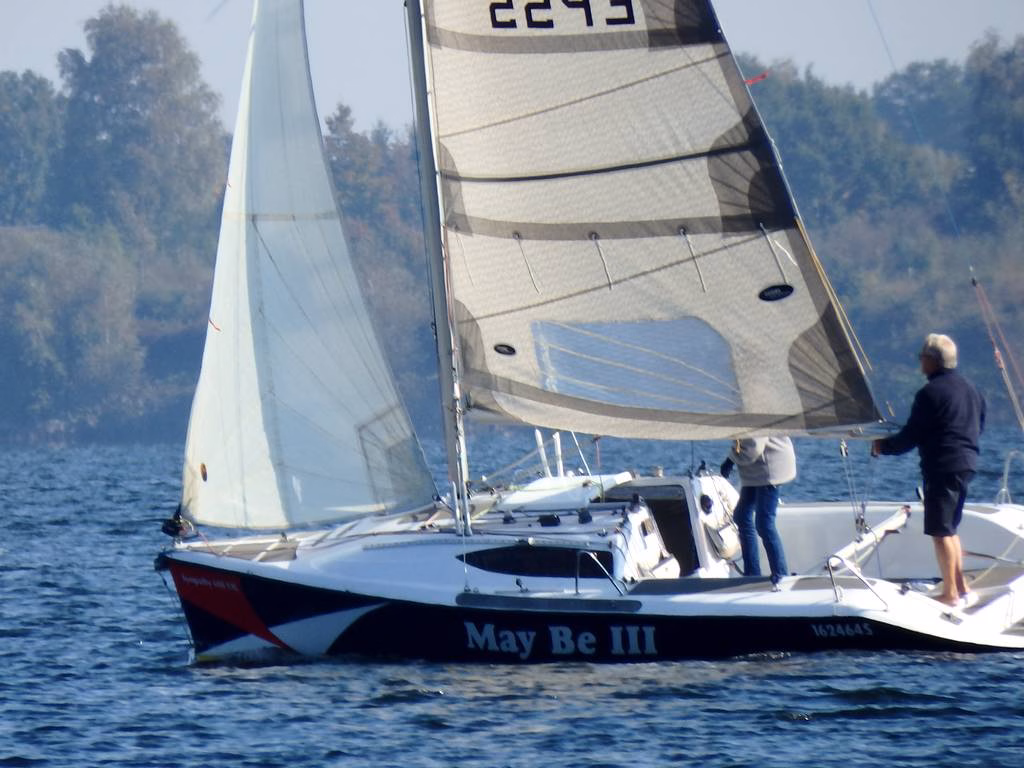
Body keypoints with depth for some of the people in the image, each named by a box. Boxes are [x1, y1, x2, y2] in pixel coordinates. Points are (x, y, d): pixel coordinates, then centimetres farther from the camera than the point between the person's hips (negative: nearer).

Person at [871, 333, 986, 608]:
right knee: (950, 529, 18)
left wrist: (883, 446, 3)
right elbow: (979, 427, 22)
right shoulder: (970, 389, 13)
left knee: (940, 532, -3)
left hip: (942, 468, -9)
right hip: (966, 466, 9)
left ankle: (951, 594, -3)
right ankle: (961, 587, 17)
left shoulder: (930, 393, -14)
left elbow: (911, 436, -12)